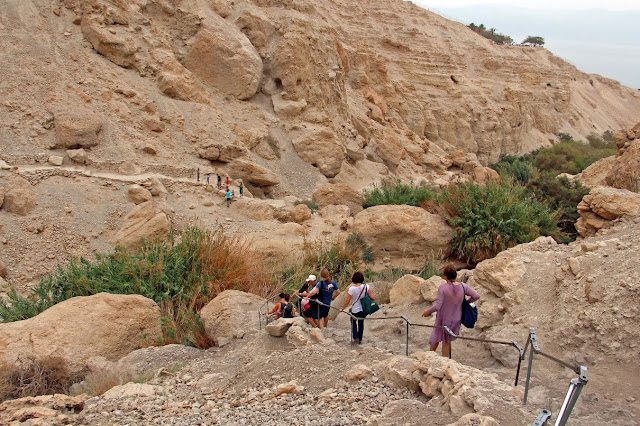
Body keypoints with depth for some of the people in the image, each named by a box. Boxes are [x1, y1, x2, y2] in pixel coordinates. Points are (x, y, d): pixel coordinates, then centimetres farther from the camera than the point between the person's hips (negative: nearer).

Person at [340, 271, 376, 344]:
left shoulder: (352, 289, -18)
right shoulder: (366, 286, -12)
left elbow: (347, 301, -14)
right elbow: (372, 297, -14)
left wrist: (342, 309, -1)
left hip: (355, 310, -3)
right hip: (364, 309, 3)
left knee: (353, 322, 20)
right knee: (361, 324, 21)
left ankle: (355, 337, 7)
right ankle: (360, 339, 27)